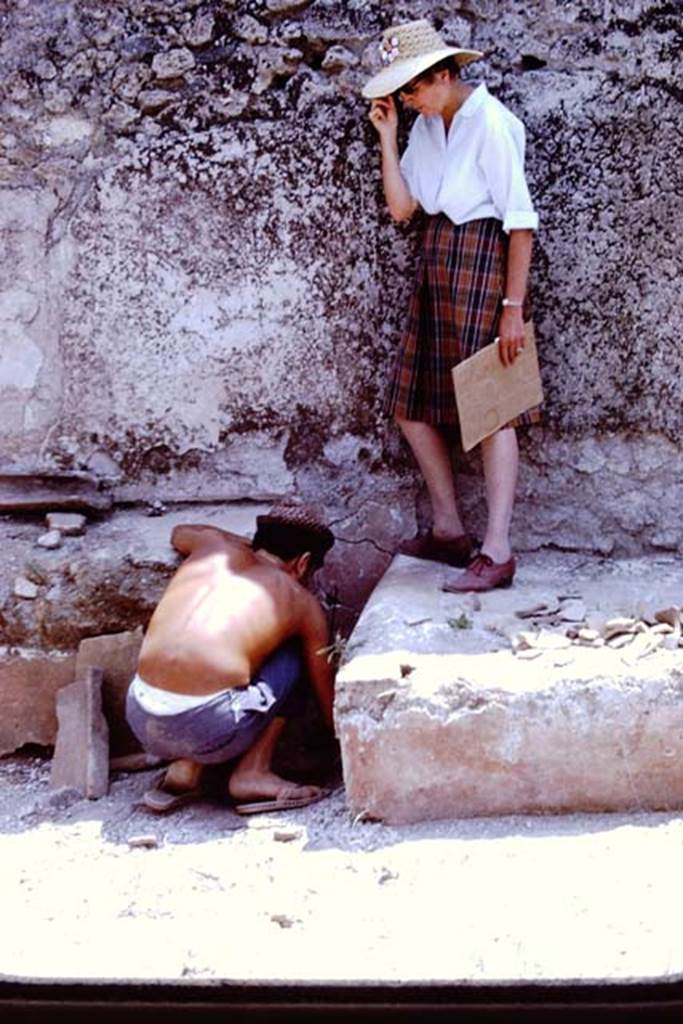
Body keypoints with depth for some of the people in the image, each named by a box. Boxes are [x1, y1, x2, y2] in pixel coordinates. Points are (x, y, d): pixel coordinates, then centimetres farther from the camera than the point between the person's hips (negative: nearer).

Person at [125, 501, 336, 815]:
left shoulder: (213, 547, 19)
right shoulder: (300, 600, 13)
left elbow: (180, 533, 48)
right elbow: (328, 700, 24)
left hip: (141, 723, 5)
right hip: (210, 729, -5)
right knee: (294, 657, 20)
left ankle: (182, 769, 16)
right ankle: (252, 774, 11)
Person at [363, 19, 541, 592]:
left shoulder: (491, 123, -14)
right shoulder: (427, 125, 10)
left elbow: (521, 221, -16)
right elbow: (401, 207, 6)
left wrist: (513, 306, -19)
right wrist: (387, 135, 0)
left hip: (482, 260, -9)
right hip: (435, 265, 9)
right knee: (413, 405, 10)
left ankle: (497, 553, -8)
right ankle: (449, 532, 20)